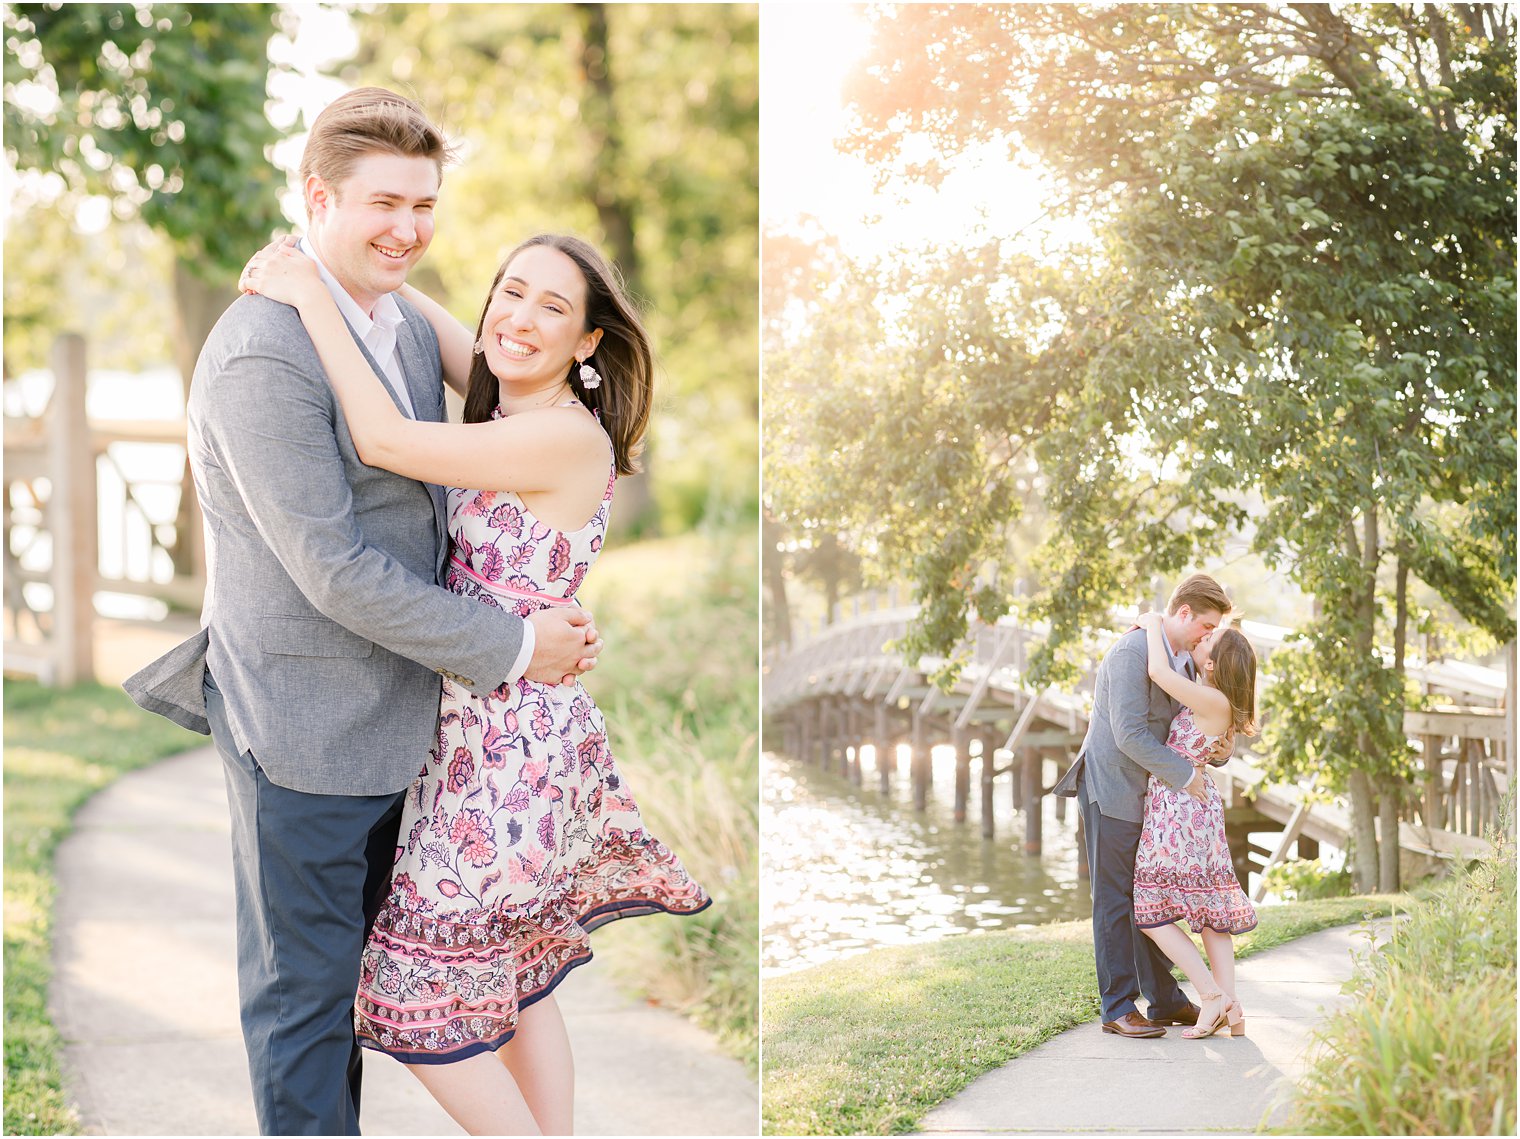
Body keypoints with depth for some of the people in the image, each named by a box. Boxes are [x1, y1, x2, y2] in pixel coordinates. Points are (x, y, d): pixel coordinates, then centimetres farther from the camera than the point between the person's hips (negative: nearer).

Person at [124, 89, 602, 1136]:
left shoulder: (413, 330, 6)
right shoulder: (263, 354, -22)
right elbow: (335, 569, -23)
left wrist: (547, 612, 6)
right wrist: (510, 648, -18)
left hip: (391, 716, 9)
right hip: (305, 727, -8)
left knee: (349, 965, 22)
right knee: (304, 986, 7)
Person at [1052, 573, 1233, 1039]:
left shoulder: (1184, 659, 10)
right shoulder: (1132, 652, -20)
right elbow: (1129, 733, -26)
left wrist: (1215, 749, -1)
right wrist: (1183, 774, -21)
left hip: (1149, 793, 9)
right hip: (1111, 792, -9)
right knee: (1115, 901, -3)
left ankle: (1164, 1000, 22)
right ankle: (1118, 1009, 3)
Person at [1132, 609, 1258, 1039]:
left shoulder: (1214, 703, -19)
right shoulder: (1207, 700, 8)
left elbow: (1159, 672, -29)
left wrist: (1154, 625, -14)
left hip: (1179, 808, -10)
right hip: (1198, 807, 10)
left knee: (1150, 910, -2)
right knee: (1209, 909, 9)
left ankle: (1213, 996, -6)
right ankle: (1231, 1009, 7)